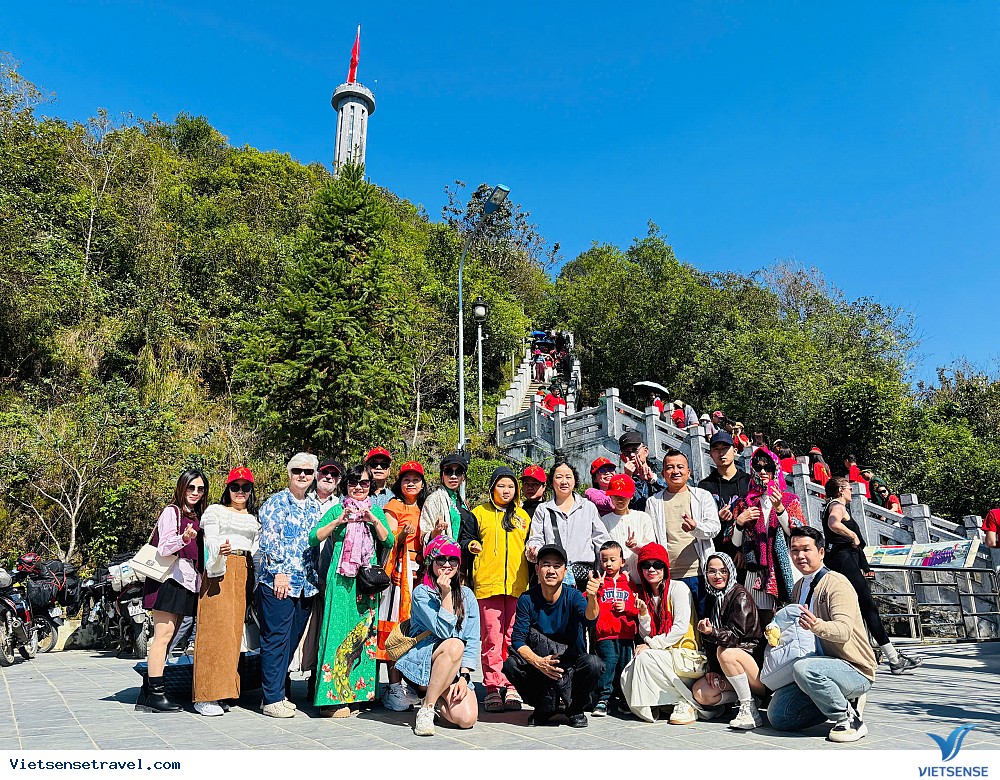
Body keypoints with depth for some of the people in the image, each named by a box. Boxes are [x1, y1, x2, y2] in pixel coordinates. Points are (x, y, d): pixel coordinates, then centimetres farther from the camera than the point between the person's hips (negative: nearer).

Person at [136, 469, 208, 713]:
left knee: (167, 638, 9)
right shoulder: (171, 512, -3)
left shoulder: (198, 517, 20)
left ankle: (147, 693, 14)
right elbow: (164, 547, -14)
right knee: (163, 636, -9)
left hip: (187, 582, 8)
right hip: (170, 580, -8)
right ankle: (155, 693, -5)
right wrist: (184, 539, -33)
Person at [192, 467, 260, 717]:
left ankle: (220, 692, 9)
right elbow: (211, 541, -7)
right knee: (215, 629, -10)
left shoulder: (254, 518, 22)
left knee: (233, 630, 2)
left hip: (243, 574, 5)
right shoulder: (215, 511, 7)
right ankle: (204, 697, -7)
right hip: (220, 570, -5)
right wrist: (219, 551, -28)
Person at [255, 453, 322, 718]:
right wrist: (279, 571, -16)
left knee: (292, 639, 11)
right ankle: (272, 699, 6)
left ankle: (276, 692, 22)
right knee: (276, 639, -2)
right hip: (277, 581, -6)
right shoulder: (276, 502, -2)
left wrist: (319, 577, 13)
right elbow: (269, 539, -9)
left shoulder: (315, 506, 15)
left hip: (306, 584, 6)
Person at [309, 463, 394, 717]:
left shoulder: (376, 511, 13)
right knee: (338, 631, -5)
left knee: (364, 633, 4)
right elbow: (314, 538, -5)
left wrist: (374, 520, -11)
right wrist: (339, 521, -15)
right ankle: (332, 696, 1)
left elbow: (389, 542, 2)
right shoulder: (337, 510, 5)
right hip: (341, 581, -3)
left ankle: (358, 691, 15)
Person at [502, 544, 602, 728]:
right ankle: (544, 707, -3)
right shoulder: (528, 599, -10)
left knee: (593, 664, -31)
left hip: (572, 665, -1)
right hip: (539, 666, 1)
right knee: (510, 665, -27)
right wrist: (538, 662, -33)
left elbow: (590, 620, -33)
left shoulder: (573, 596, -13)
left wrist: (592, 598, -55)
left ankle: (575, 709, -2)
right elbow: (517, 639, -15)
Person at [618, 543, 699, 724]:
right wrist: (643, 614, -10)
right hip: (660, 655, 5)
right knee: (626, 675, -21)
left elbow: (681, 627, -16)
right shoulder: (644, 594, 12)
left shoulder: (678, 587, -6)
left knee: (645, 657, -29)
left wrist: (651, 645, -17)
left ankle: (685, 702, -13)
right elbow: (646, 636, 8)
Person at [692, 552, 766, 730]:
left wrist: (712, 632, -41)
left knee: (725, 652, -35)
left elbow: (736, 634, -23)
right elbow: (709, 643, 11)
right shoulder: (711, 599, 10)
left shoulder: (740, 595, -11)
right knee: (700, 693, -14)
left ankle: (749, 709, -21)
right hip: (723, 669, 7)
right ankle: (749, 696, 4)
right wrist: (713, 670, -1)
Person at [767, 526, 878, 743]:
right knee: (777, 716, -5)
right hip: (823, 666, 8)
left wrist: (816, 625, -48)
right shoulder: (799, 587, 12)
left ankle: (849, 720, -12)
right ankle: (843, 702, 11)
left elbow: (844, 630, -29)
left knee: (803, 668, -37)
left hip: (855, 670, -8)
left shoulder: (836, 583, -14)